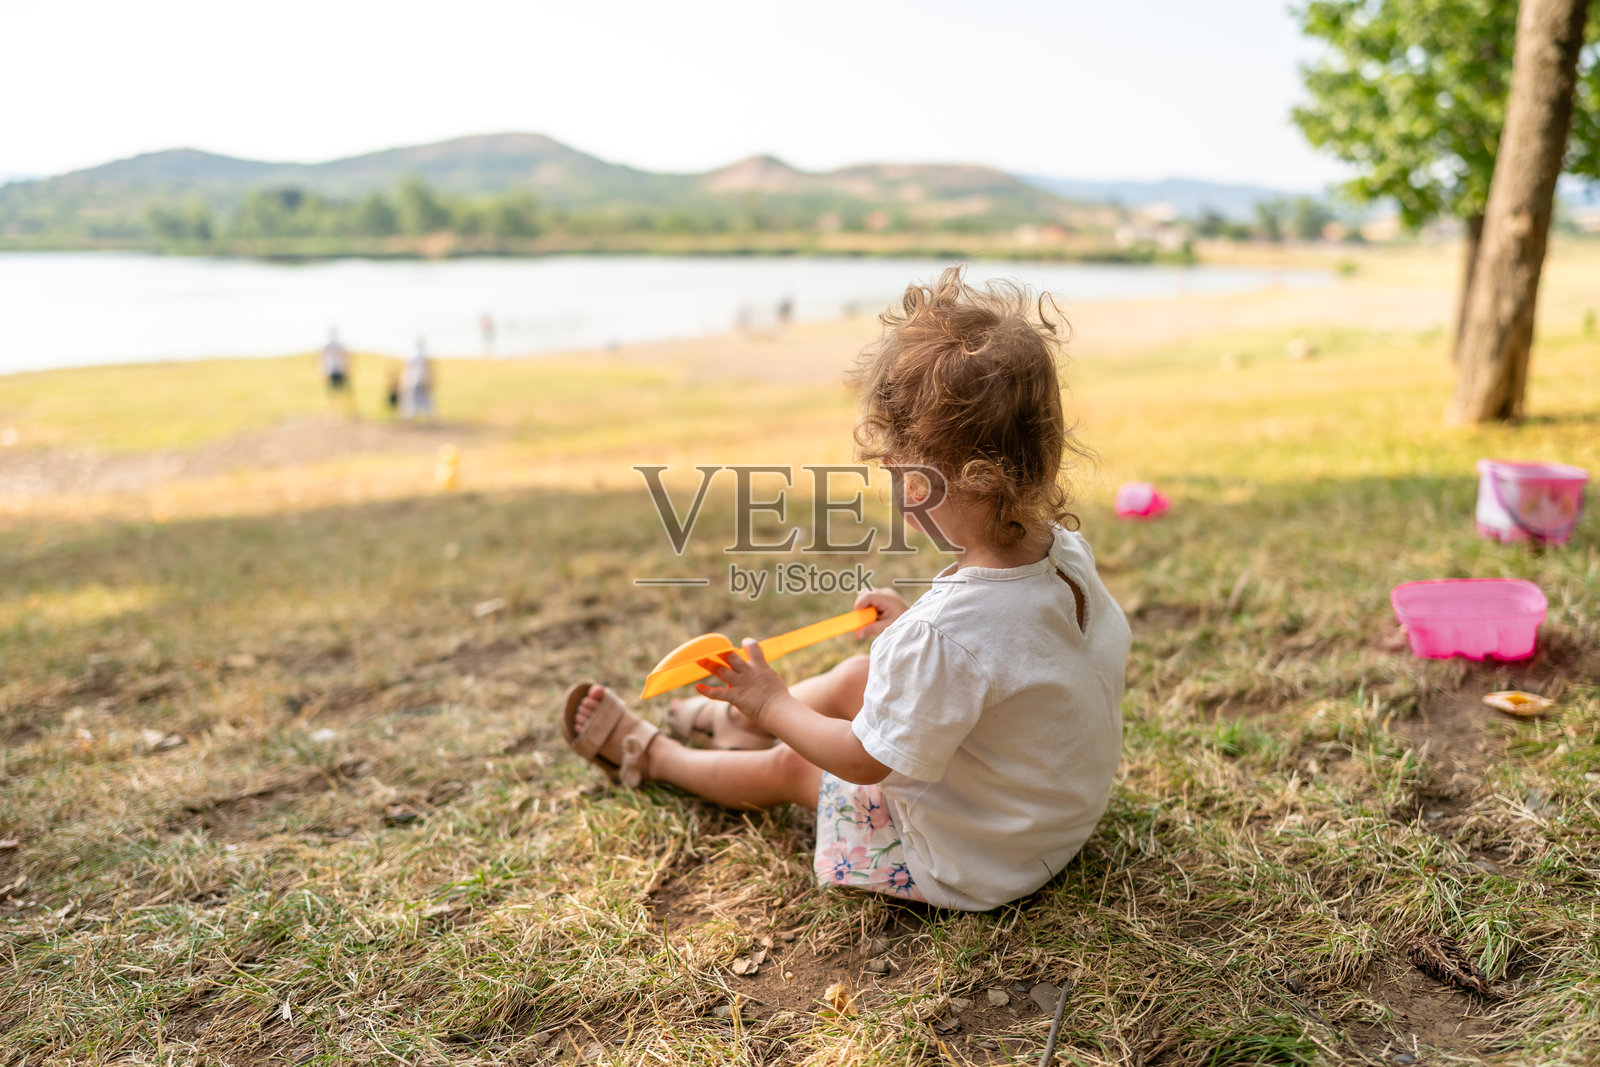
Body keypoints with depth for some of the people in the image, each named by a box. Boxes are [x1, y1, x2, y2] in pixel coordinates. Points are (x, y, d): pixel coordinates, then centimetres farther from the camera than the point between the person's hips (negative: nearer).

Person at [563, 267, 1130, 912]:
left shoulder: (942, 635, -40)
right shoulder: (1068, 551, -14)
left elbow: (866, 761, -24)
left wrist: (775, 706, -9)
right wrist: (914, 629, 7)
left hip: (972, 867, -7)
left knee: (789, 768, 12)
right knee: (854, 676, 18)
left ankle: (650, 755, 38)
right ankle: (744, 721, 46)